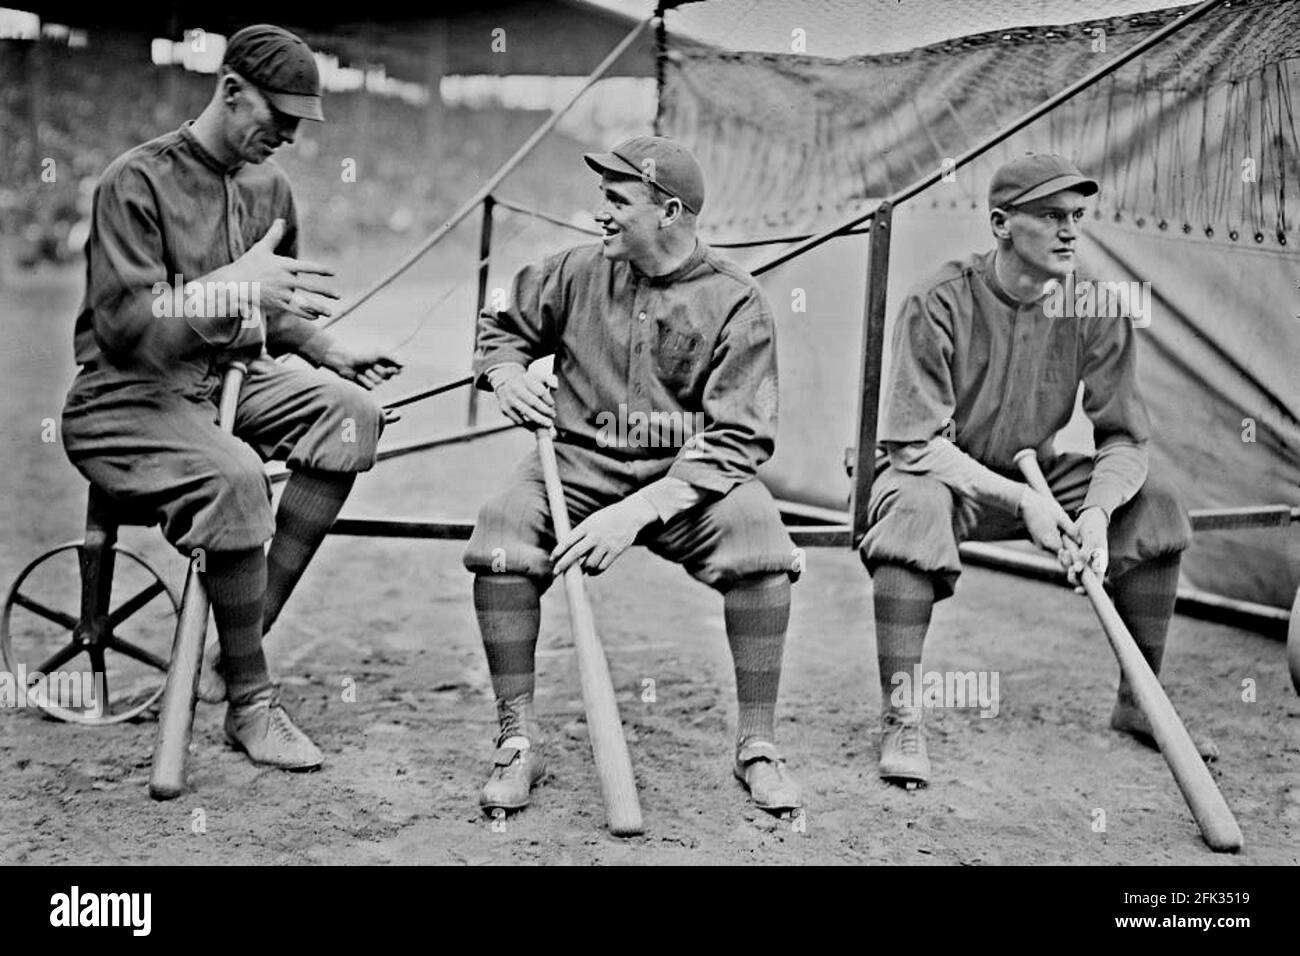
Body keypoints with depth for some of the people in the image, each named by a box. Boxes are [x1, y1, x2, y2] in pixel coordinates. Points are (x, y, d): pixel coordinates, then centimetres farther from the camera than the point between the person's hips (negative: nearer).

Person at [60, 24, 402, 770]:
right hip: (127, 395, -7)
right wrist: (232, 289, -34)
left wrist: (327, 351, 5)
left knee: (351, 413, -18)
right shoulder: (139, 181, -13)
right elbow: (123, 326, -23)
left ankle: (252, 629, -14)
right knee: (234, 476, -35)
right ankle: (250, 705, -20)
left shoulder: (268, 183, 8)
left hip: (229, 379, 7)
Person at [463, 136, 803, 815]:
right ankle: (518, 738, -11)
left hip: (687, 477, -2)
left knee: (757, 533, -32)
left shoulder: (735, 303, -7)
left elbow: (738, 440, -14)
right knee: (501, 529, -28)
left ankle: (756, 746, -14)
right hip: (578, 464, 2)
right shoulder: (578, 273, 5)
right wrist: (506, 372, -3)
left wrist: (640, 510, -26)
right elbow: (502, 326, 23)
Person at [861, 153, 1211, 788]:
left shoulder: (1094, 311, -9)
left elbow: (1124, 439, -7)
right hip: (944, 473, -4)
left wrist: (1096, 511, -28)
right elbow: (917, 446, -24)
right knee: (915, 505, -37)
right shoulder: (940, 303, -21)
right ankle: (901, 719, -27)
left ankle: (1139, 704, 1)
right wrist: (1022, 501, -31)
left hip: (1036, 474, 5)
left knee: (1154, 499, -15)